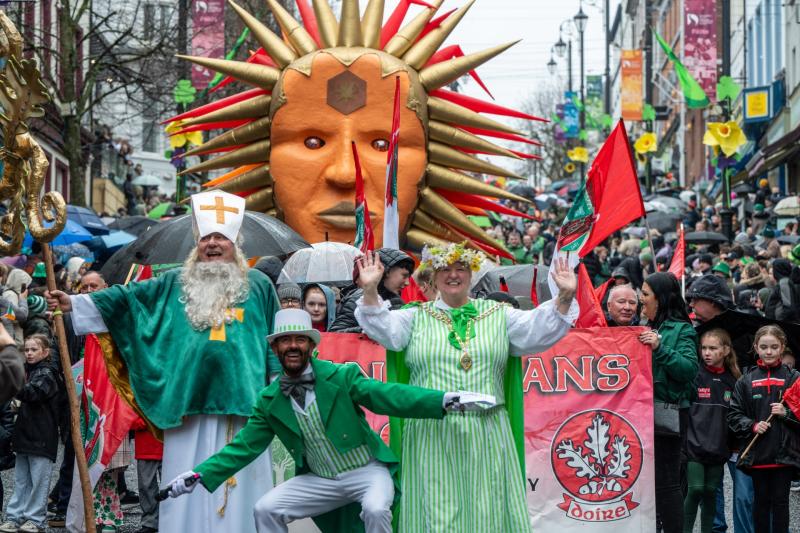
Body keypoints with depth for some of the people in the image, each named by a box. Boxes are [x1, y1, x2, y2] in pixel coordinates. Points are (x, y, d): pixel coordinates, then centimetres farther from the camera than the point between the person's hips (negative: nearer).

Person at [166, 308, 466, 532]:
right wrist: (200, 475, -9)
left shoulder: (341, 376, -12)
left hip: (366, 471, -4)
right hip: (320, 479, 4)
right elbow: (244, 447, 2)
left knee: (375, 508, -33)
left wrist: (443, 400, -35)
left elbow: (388, 395, -21)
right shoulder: (270, 401, 0)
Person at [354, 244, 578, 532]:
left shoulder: (498, 314, 13)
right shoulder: (416, 318, 10)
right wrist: (370, 291, -22)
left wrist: (565, 298, -15)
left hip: (487, 435, 1)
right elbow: (384, 327, -5)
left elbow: (538, 329, 2)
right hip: (431, 436, -1)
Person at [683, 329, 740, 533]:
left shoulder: (732, 380, 7)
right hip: (694, 445, -3)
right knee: (695, 490, -10)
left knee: (710, 493, 8)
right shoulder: (694, 375, -4)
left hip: (718, 446, 3)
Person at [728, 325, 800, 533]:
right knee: (761, 500, 10)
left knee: (780, 500, 2)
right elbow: (734, 414, 4)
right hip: (757, 453, 1)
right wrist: (753, 426, -10)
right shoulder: (746, 380, 5)